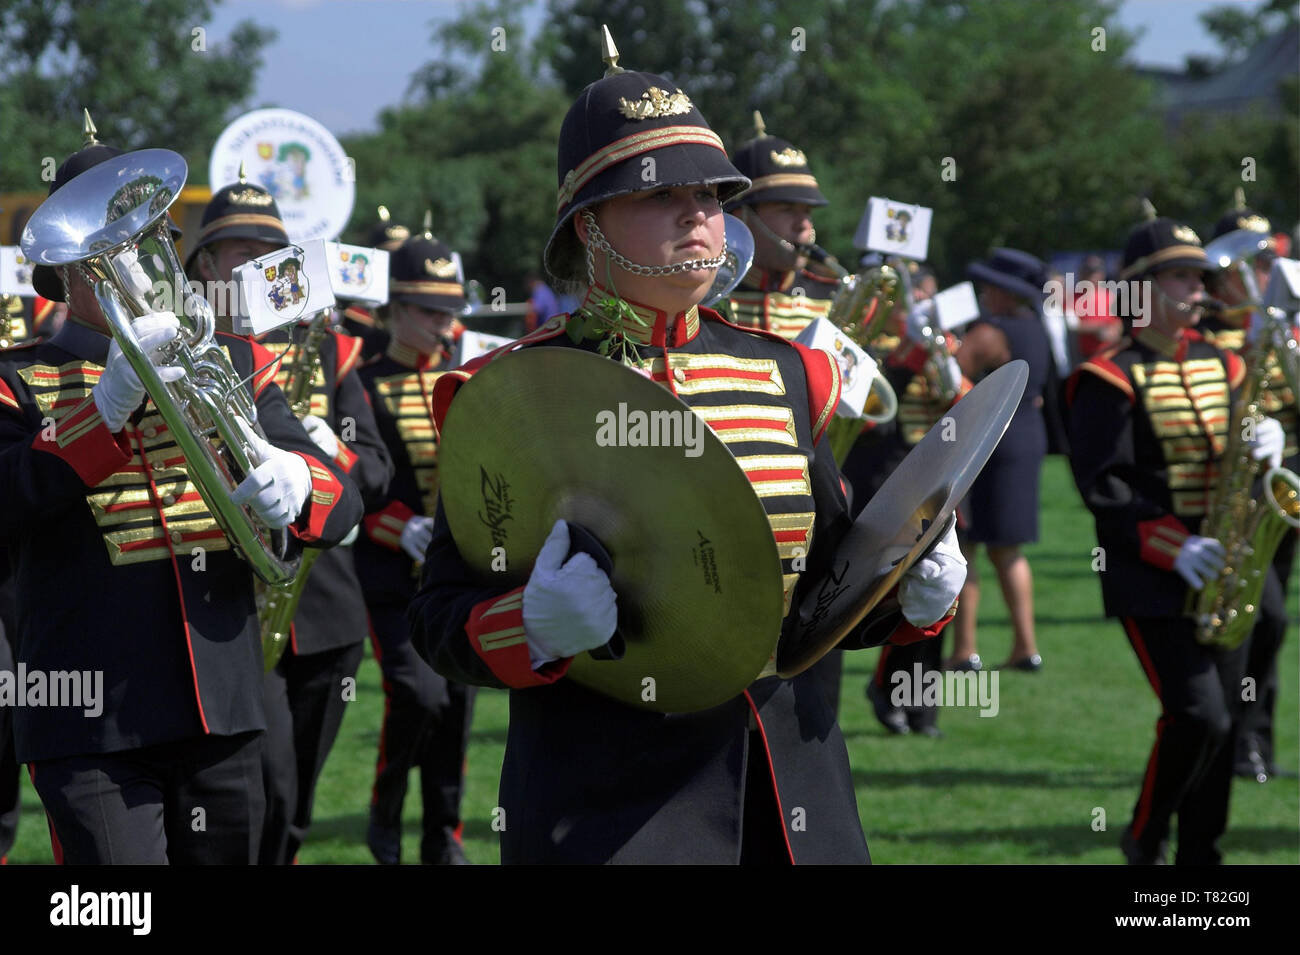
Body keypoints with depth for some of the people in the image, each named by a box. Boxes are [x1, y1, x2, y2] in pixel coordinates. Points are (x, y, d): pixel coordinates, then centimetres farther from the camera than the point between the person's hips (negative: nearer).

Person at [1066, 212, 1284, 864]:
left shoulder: (1221, 365, 13)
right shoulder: (1110, 377, -7)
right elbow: (1101, 484, -13)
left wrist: (1263, 449, -6)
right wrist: (1172, 547, -21)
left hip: (1219, 573, 7)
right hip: (1152, 581, -6)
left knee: (1220, 723, 6)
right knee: (1198, 715, -16)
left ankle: (1200, 856, 15)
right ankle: (1146, 840, 5)